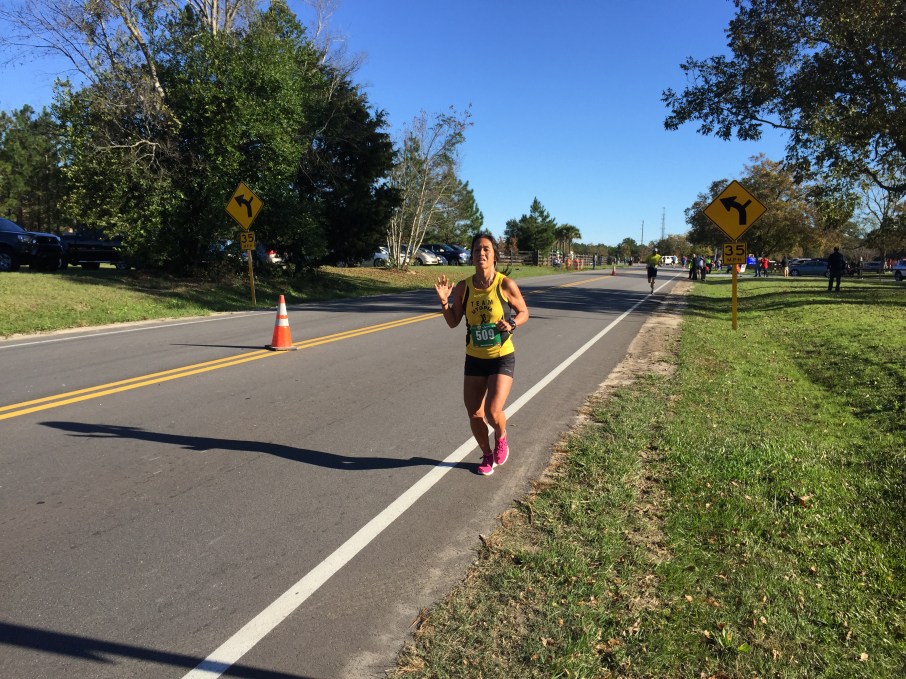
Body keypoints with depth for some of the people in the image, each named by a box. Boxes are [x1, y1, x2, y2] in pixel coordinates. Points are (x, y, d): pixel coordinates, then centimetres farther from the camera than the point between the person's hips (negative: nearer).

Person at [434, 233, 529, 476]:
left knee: (493, 412, -17)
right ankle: (487, 456, 35)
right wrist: (444, 301, -14)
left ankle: (501, 438, 20)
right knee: (474, 414, 8)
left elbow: (524, 312, 1)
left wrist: (511, 324, -19)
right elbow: (453, 322, 3)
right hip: (474, 359, 3)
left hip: (502, 358, -3)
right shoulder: (463, 287, -5)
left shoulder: (506, 285, -13)